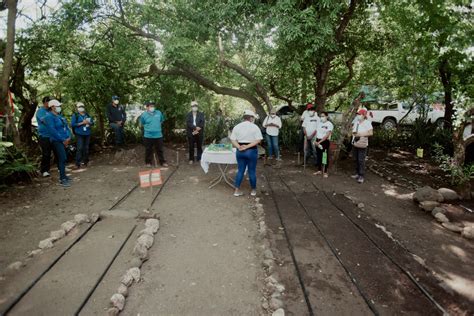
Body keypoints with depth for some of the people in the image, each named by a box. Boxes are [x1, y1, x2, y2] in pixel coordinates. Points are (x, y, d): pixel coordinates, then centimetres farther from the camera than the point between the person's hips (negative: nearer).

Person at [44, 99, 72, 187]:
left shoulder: (60, 116, 16)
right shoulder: (49, 117, -11)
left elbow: (66, 126, 18)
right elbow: (52, 131, -18)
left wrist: (69, 137, 2)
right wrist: (63, 140, -16)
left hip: (64, 141, 8)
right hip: (57, 141, -8)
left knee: (62, 158, 14)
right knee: (63, 158, -14)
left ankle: (63, 175, 23)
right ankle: (62, 179, -11)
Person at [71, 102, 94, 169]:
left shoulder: (87, 115, 13)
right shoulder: (75, 115, 0)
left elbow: (92, 122, 15)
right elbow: (72, 124, -9)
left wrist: (89, 122, -8)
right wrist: (82, 123, -16)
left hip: (87, 134, 5)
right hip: (79, 134, -4)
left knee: (86, 148, 9)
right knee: (80, 148, -12)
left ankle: (85, 161, 22)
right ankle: (77, 163, -8)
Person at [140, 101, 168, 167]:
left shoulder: (159, 113, 0)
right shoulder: (144, 115, -6)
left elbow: (162, 120, 18)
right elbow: (142, 123, 10)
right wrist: (149, 127, 10)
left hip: (158, 135, 2)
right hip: (148, 136, -1)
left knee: (160, 149, 10)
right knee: (148, 150, 10)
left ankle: (162, 162, 21)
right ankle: (148, 162, 24)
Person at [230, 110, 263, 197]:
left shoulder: (237, 126, 4)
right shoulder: (254, 127, -7)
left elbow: (233, 140, 0)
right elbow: (258, 140, -14)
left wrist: (239, 147, -11)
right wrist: (247, 146, -15)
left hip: (240, 151, 4)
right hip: (251, 151, -3)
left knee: (240, 170, 13)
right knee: (252, 171, 9)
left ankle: (237, 190, 14)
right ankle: (253, 190, 22)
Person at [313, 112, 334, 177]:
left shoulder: (329, 124, -8)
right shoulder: (319, 123, 10)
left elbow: (327, 135, -14)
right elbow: (316, 132, 10)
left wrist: (319, 142, -18)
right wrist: (316, 141, -4)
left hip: (325, 142, -5)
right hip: (318, 141, 6)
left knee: (325, 157, -1)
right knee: (318, 156, 12)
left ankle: (325, 172, 8)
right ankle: (319, 170, 24)